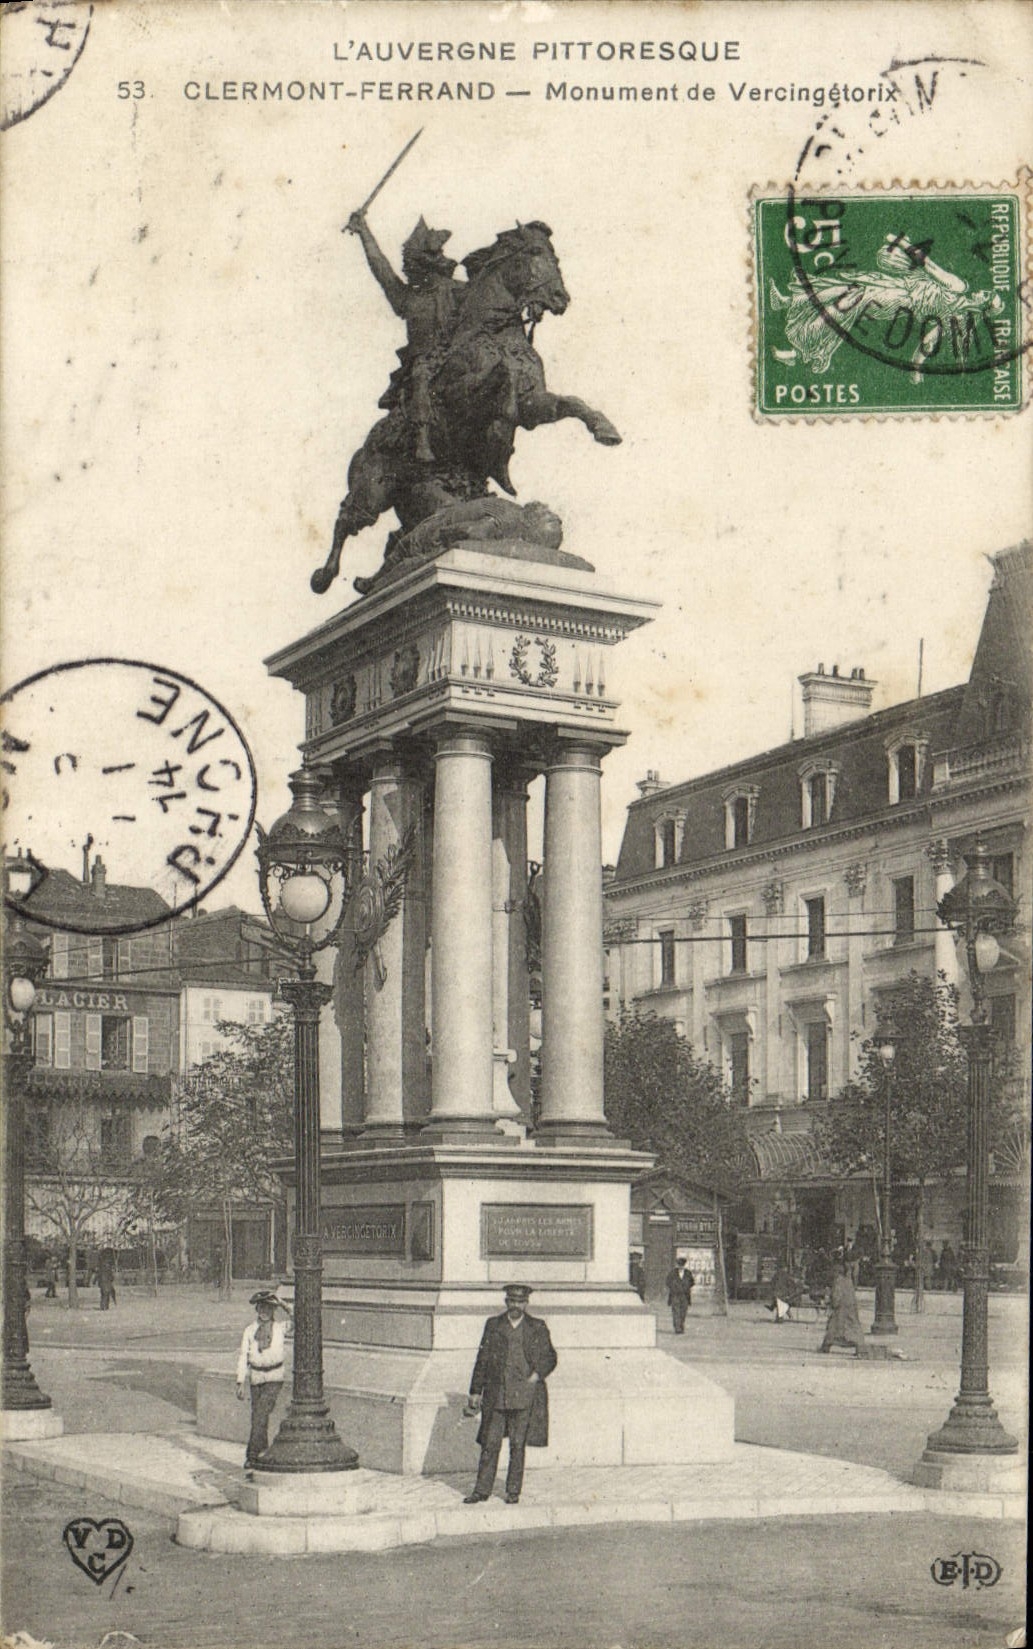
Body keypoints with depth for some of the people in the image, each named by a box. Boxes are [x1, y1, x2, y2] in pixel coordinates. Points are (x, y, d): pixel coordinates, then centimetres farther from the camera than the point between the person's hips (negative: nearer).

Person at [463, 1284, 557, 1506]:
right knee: (490, 1443, 1)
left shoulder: (537, 1328, 6)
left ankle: (513, 1491, 12)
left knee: (518, 1445, 2)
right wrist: (476, 1391, 6)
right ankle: (482, 1490, 8)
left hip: (524, 1395, -1)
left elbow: (550, 1357, 12)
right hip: (496, 1394, 1)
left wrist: (537, 1374, -5)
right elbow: (482, 1360, 9)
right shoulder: (493, 1325, 9)